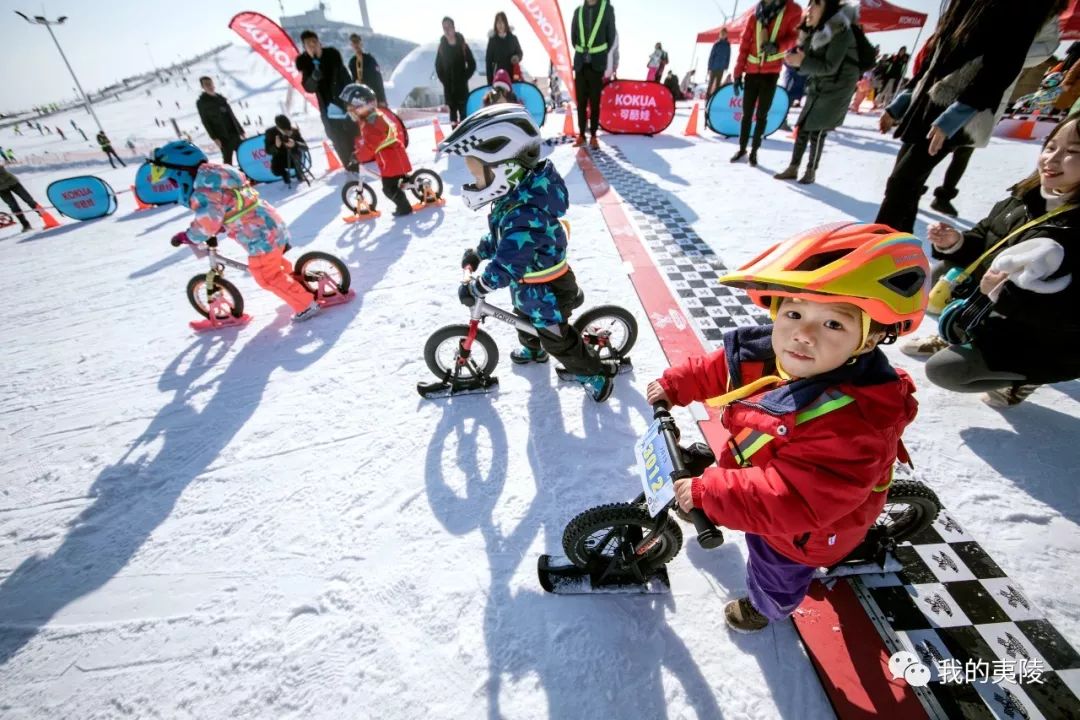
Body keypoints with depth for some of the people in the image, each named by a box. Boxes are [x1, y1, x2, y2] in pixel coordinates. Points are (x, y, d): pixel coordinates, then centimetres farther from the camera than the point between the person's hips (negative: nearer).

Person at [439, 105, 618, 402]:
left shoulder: (525, 214, -38)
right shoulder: (515, 196, -5)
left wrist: (475, 288, -23)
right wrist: (478, 252, 10)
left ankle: (598, 375, 27)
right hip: (530, 285, 10)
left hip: (547, 292, -9)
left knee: (557, 340, 7)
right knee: (524, 320, 32)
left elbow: (506, 266, -35)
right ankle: (532, 351, 62)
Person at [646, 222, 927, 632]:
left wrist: (706, 493, -43)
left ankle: (765, 607, 62)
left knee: (775, 576, 30)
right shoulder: (766, 352, -22)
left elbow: (790, 499, -45)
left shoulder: (855, 422, -45)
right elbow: (718, 370, -1)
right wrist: (675, 385, -6)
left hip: (801, 531, -3)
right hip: (763, 492, 4)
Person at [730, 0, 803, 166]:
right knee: (747, 113, 3)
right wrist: (738, 73, 1)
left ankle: (754, 151, 4)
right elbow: (744, 44, 7)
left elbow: (794, 36, 0)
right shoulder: (756, 14, 6)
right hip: (752, 73, 2)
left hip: (771, 73, -2)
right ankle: (742, 149, 13)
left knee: (761, 115, -1)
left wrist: (777, 46, -21)